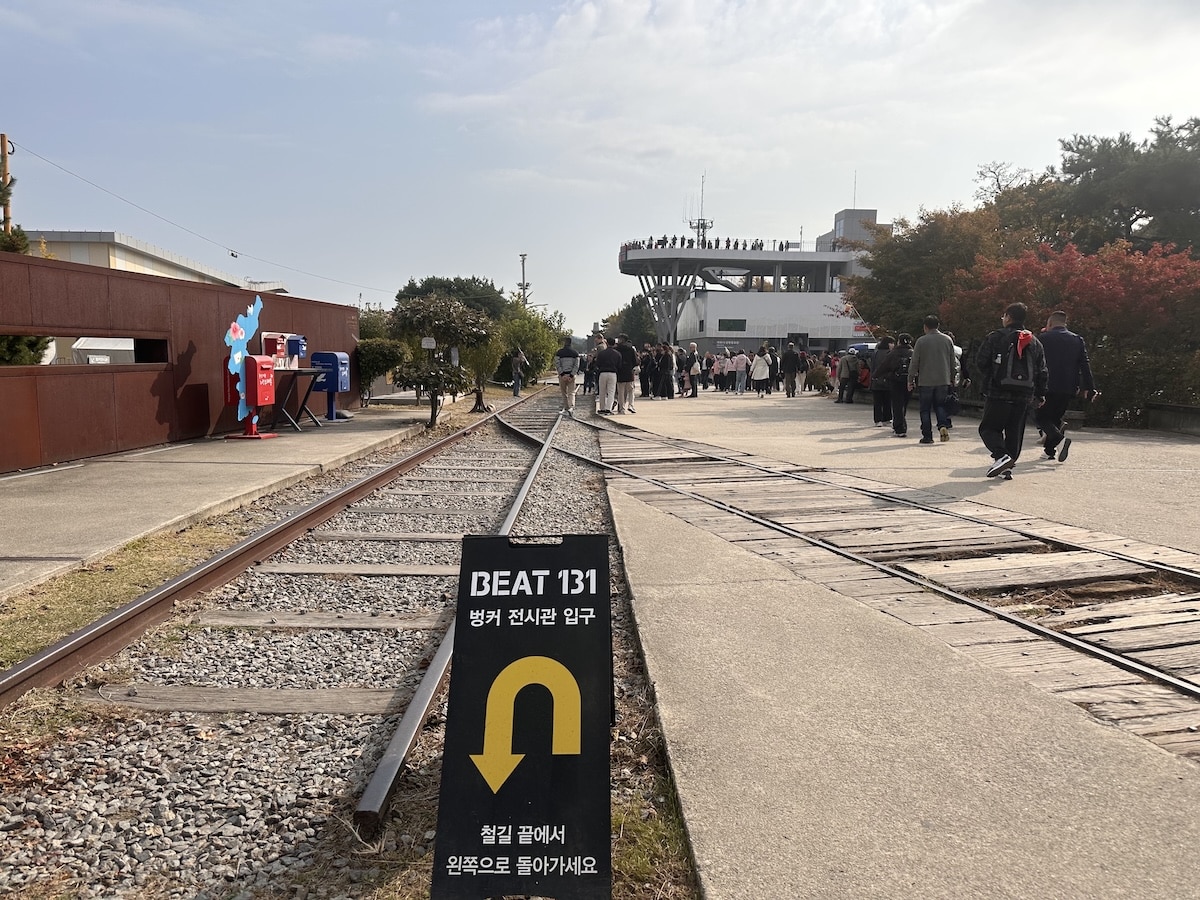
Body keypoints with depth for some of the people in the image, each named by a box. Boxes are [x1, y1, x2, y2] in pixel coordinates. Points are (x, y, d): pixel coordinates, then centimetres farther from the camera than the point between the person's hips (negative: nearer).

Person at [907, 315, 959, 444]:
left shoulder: (921, 341, -7)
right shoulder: (947, 340, 4)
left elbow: (914, 362, -6)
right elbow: (953, 362, 10)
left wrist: (910, 380, 2)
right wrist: (953, 378, 21)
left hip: (926, 381, -3)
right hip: (943, 380, 3)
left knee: (925, 409, 5)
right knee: (940, 405, 16)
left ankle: (927, 436, 4)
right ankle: (943, 425, -9)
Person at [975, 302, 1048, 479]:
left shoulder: (995, 337, -4)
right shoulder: (1035, 342, 13)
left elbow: (981, 362, -7)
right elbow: (1042, 371, 13)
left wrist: (987, 382, 10)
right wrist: (1040, 394, 20)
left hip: (998, 394, -5)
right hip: (1023, 397, 5)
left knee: (988, 428, 3)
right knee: (1015, 432, 12)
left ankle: (1001, 456, -18)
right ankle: (1008, 466, 11)